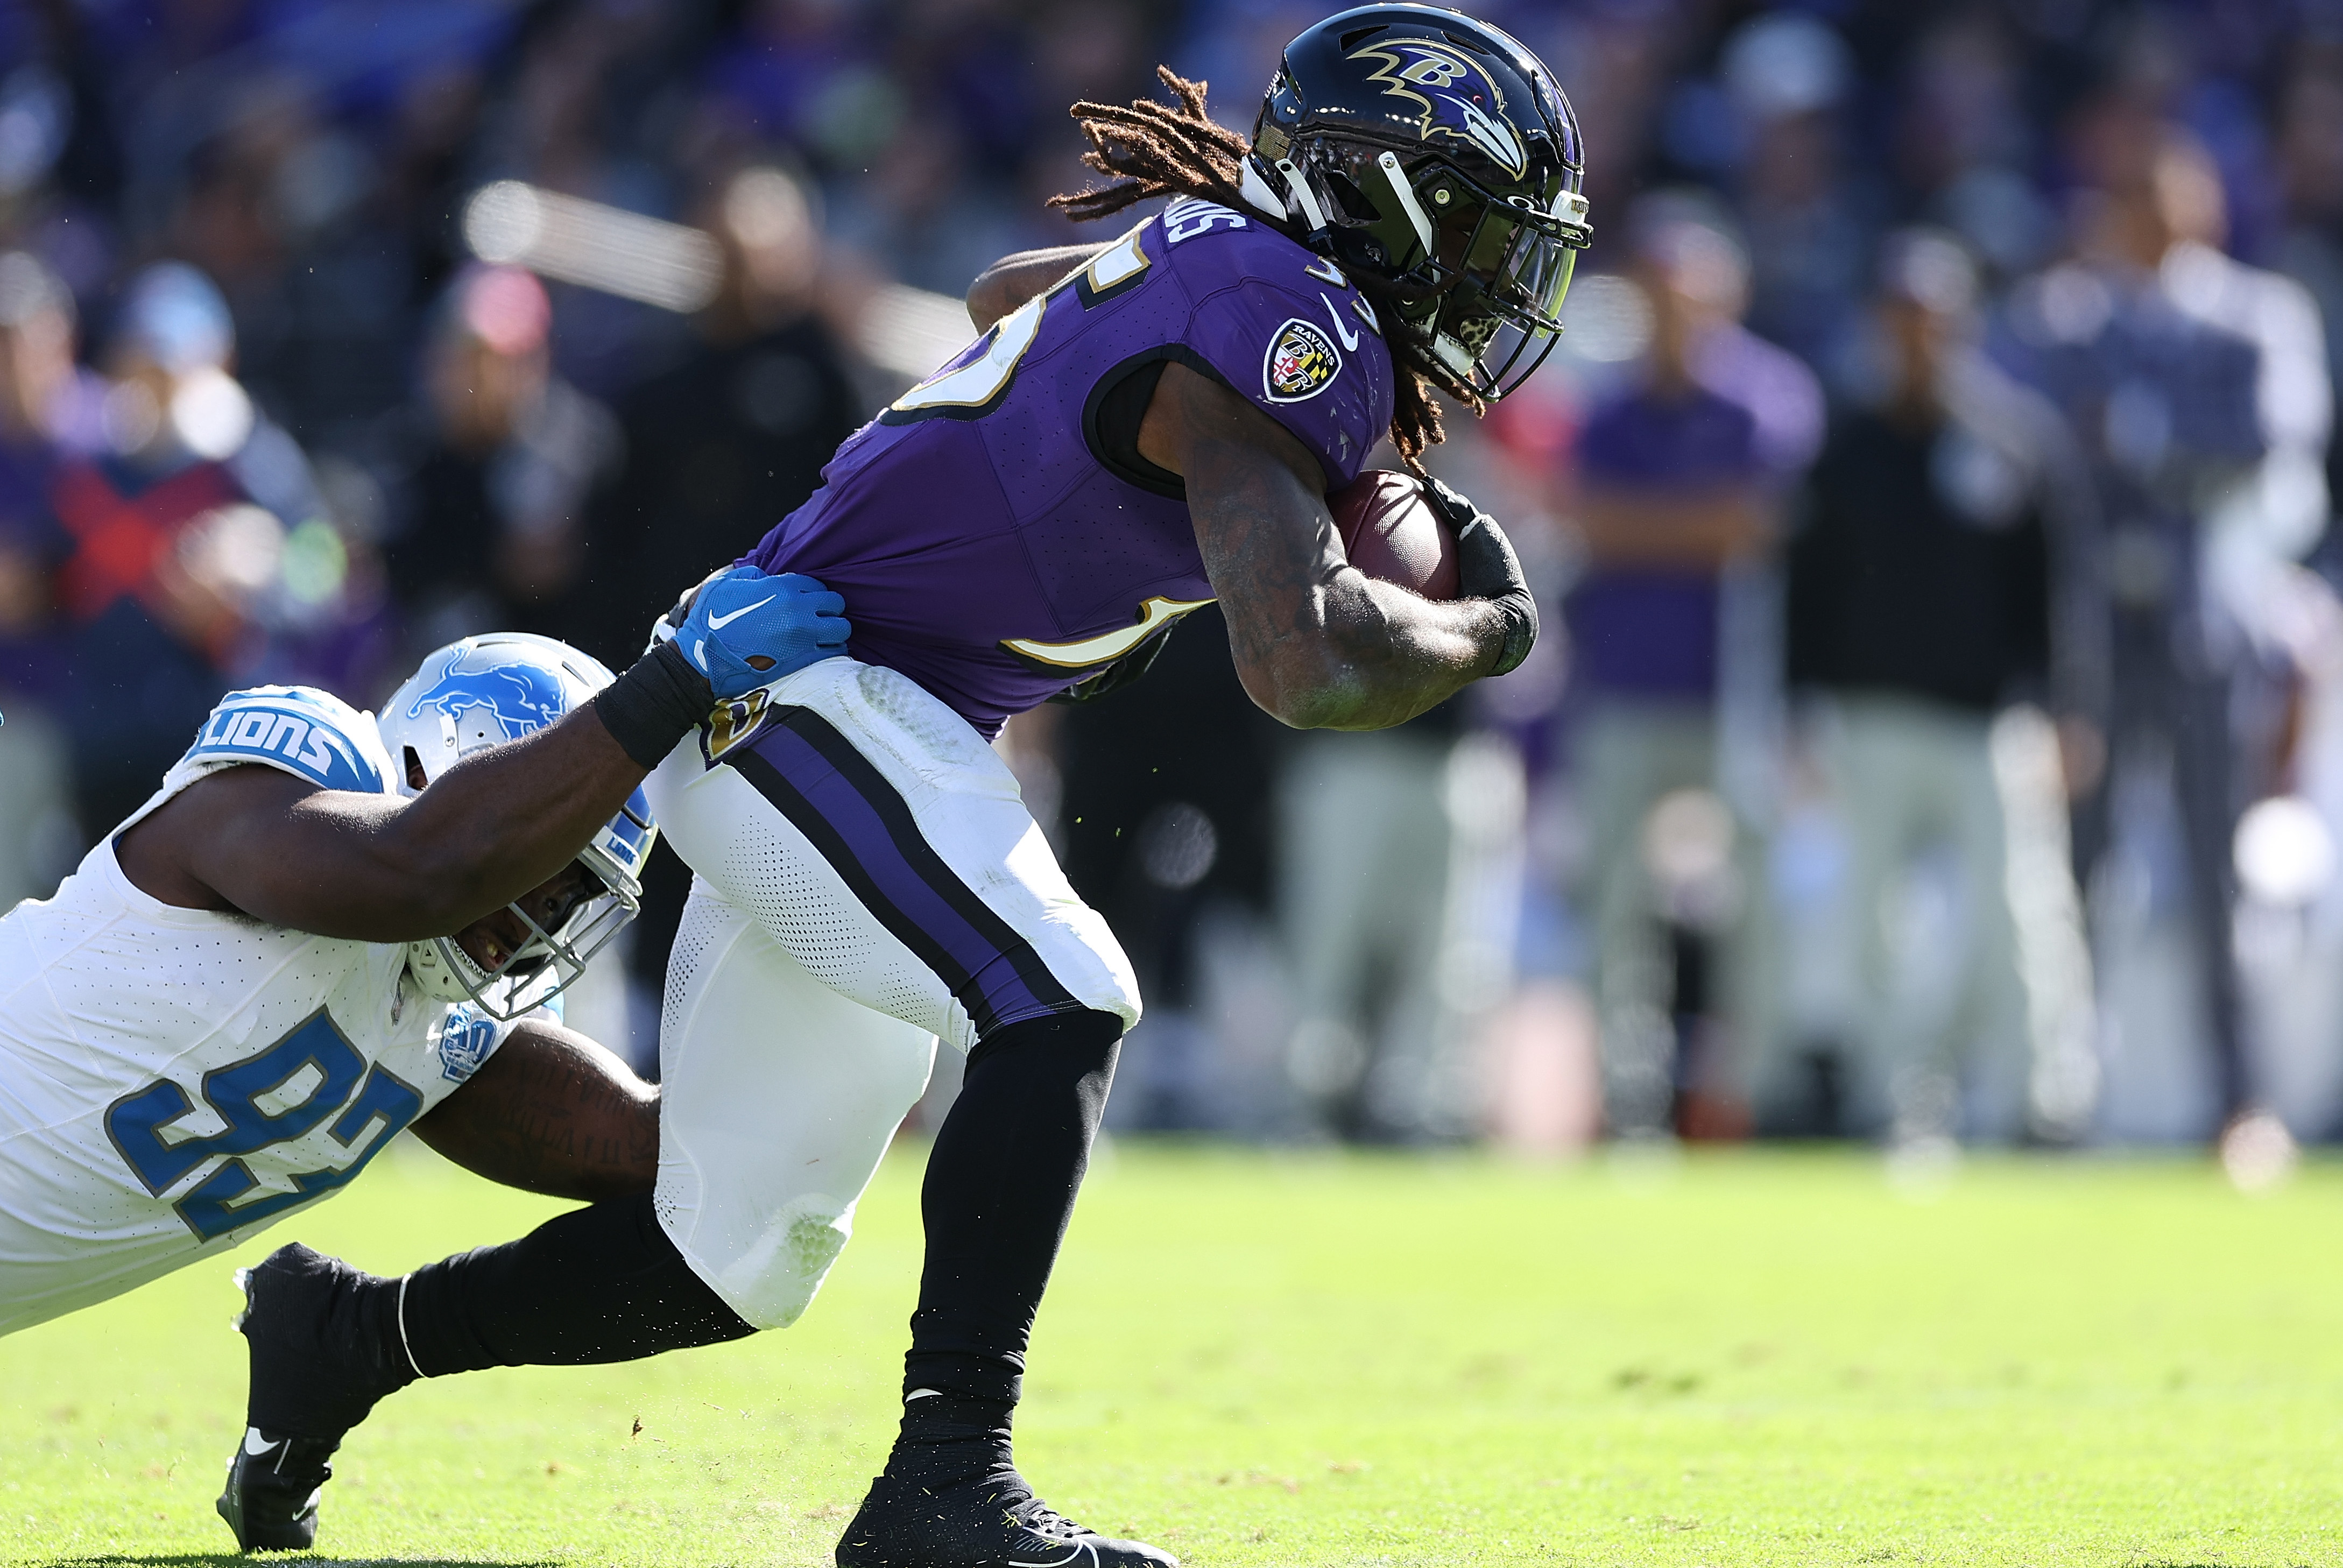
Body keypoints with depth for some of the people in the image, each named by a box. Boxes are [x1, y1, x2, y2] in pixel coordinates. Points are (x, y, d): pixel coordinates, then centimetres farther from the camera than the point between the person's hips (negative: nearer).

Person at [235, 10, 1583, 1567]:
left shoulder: (1231, 252, 11)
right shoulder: (1293, 332, -17)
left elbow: (1011, 293, 35)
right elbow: (1306, 665, -30)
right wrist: (1488, 627, -10)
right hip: (808, 691, -10)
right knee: (1059, 1007, -31)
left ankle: (350, 1338, 30)